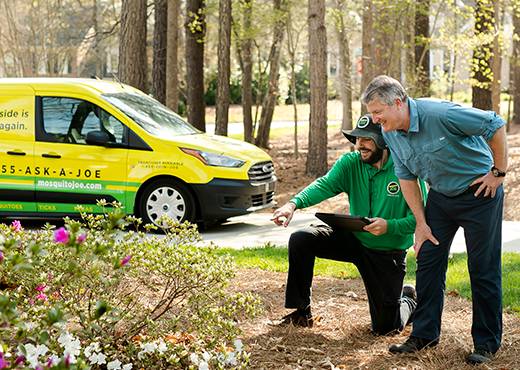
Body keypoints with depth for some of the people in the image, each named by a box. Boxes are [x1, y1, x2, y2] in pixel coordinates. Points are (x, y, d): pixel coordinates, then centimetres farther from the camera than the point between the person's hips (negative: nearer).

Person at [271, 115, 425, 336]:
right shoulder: (350, 163, -8)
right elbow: (325, 185, -25)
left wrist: (390, 226, -37)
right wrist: (294, 203, -43)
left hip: (389, 253, -3)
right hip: (354, 239, 4)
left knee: (385, 327, 0)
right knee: (300, 240, -18)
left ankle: (408, 301, 38)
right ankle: (301, 310, -1)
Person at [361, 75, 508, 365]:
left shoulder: (439, 114, -29)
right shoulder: (390, 133, -6)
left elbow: (496, 124, -21)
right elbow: (407, 177, 6)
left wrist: (498, 173, -15)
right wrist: (421, 222, 4)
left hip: (479, 193, -6)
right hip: (440, 196, 7)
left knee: (484, 270, -2)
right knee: (428, 262, 4)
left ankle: (487, 343, 9)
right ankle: (424, 335, 15)